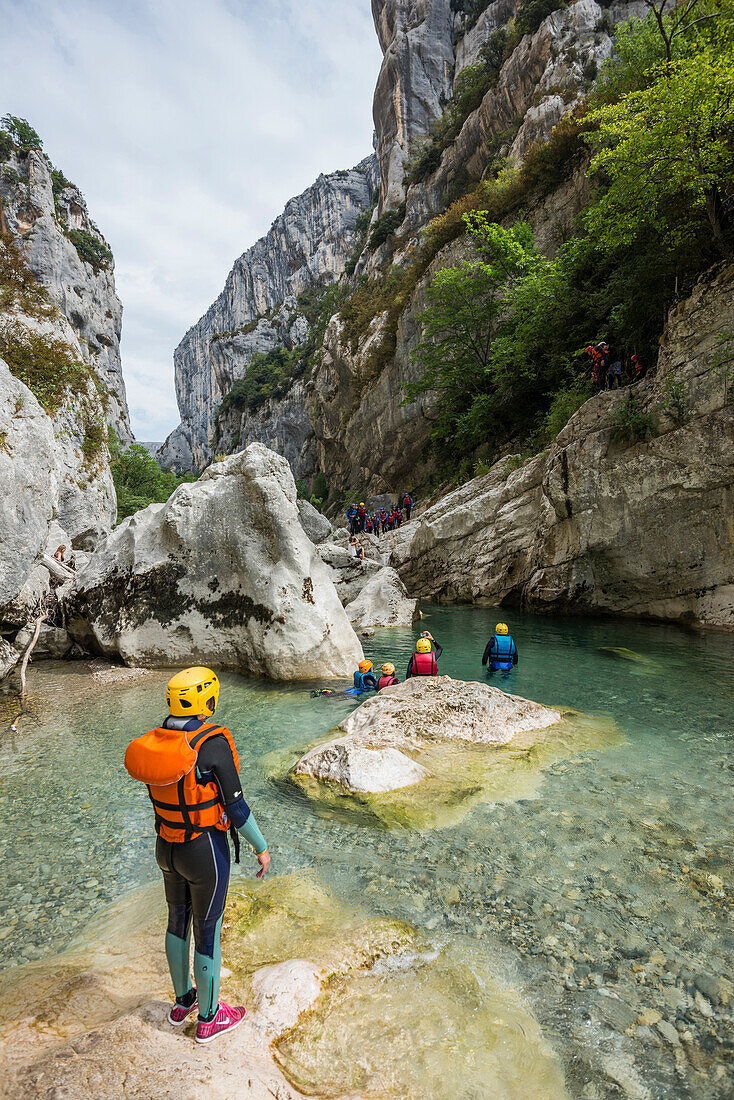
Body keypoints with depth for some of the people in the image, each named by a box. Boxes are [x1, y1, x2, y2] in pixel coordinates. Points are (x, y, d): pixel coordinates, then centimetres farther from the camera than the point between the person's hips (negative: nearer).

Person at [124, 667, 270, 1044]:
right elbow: (236, 807, -23)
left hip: (167, 847, 7)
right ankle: (209, 1018, 38)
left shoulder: (156, 741, -9)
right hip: (206, 854, -6)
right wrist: (261, 847, -8)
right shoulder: (213, 744, -30)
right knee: (208, 933, 15)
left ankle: (182, 1001, 49)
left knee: (178, 921, 27)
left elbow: (165, 794, 6)